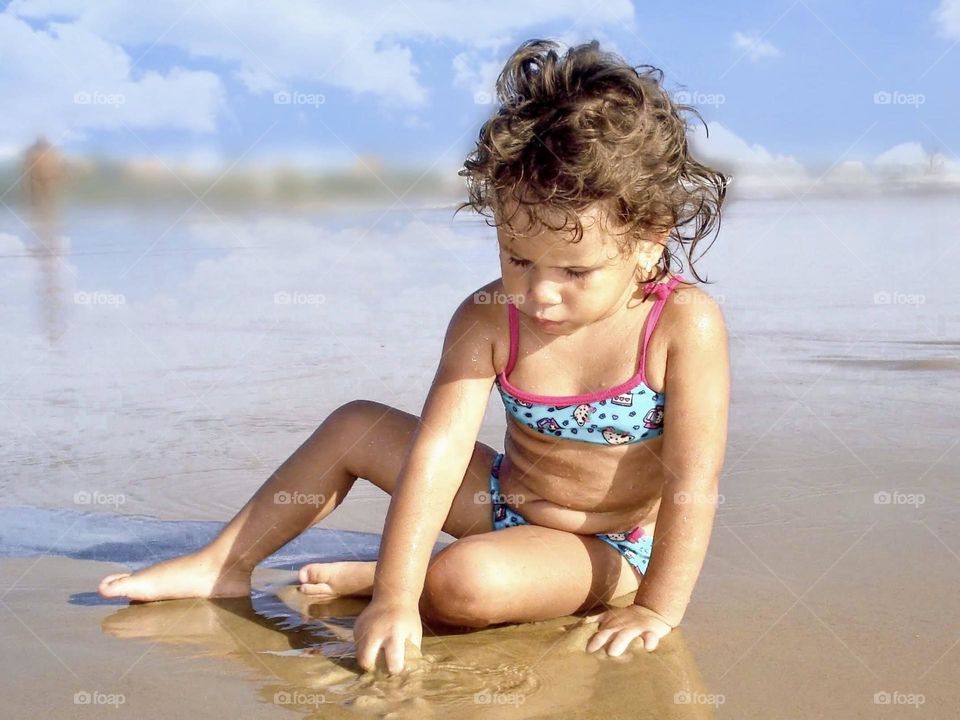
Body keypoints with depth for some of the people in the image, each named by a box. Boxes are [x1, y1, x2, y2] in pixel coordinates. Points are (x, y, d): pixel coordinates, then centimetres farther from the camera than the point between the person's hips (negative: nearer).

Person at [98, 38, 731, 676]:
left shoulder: (685, 323, -26)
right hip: (503, 501, 5)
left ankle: (365, 579, -3)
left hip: (603, 549, -4)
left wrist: (657, 609, -23)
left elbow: (693, 482, -23)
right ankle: (224, 565, 13)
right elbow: (436, 451, -25)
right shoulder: (488, 320, -17)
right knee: (354, 426, 1)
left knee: (466, 581, -34)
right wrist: (395, 600, -32)